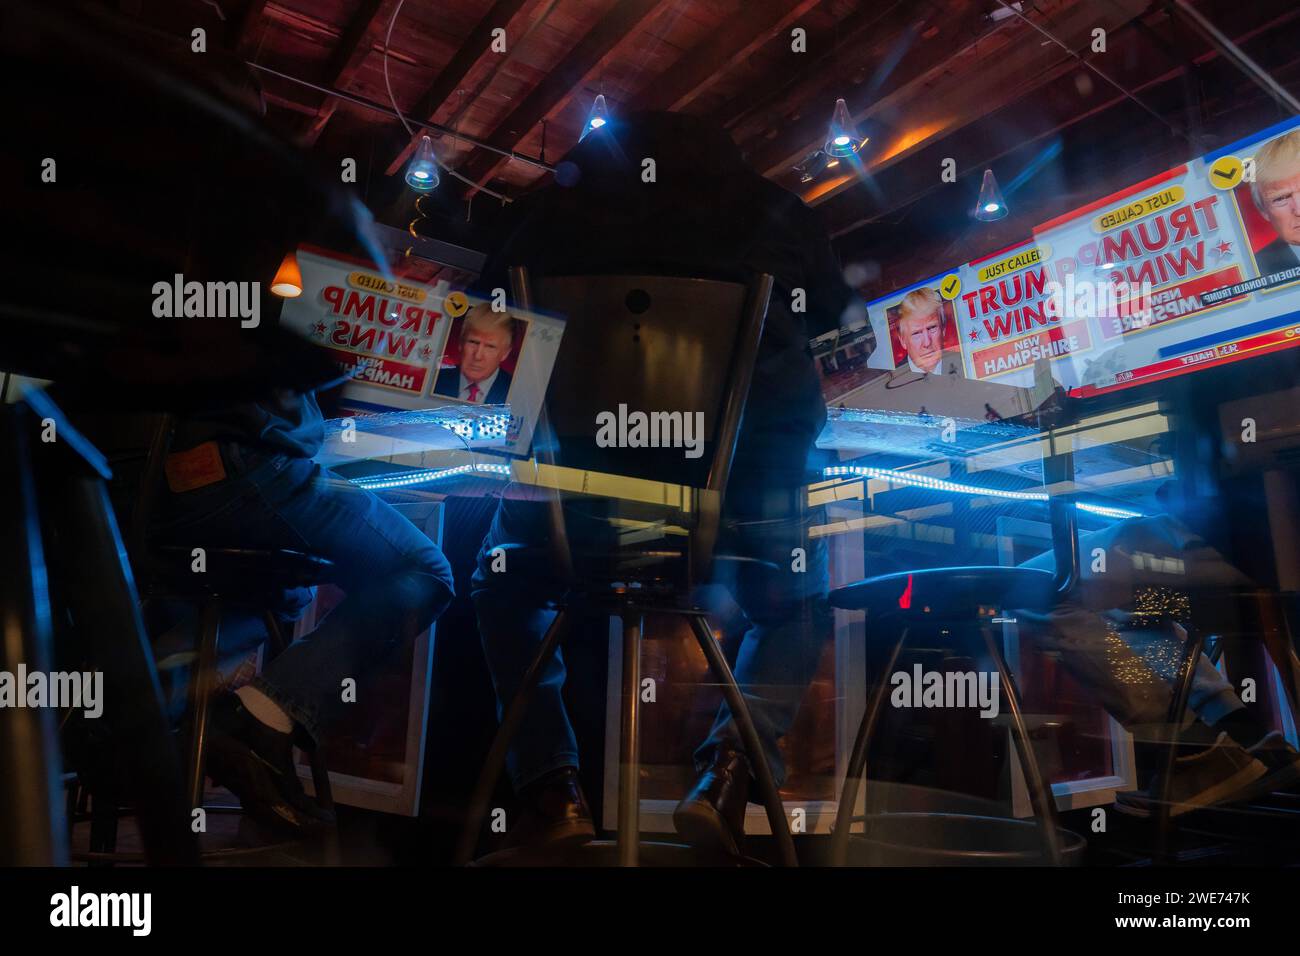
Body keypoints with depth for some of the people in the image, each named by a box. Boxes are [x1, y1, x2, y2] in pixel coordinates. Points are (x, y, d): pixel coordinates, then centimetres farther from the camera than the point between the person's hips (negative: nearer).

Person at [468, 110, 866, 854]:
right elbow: (849, 333, 26)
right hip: (743, 485, 0)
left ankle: (552, 790, 19)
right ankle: (730, 767, 6)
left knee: (506, 578, 33)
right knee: (799, 599, 32)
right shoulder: (779, 214, 16)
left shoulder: (554, 207, 18)